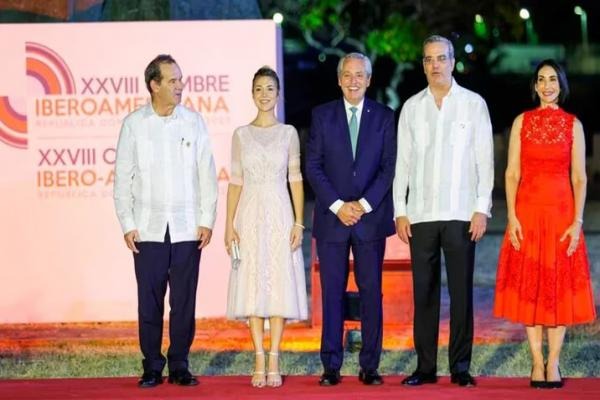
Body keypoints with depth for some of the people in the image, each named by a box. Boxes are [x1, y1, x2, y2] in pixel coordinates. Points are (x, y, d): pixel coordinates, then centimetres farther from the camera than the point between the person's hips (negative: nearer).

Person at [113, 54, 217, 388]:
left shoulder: (194, 121, 4)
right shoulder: (134, 123, 2)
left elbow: (207, 173, 5)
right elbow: (123, 177, 3)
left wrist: (207, 220, 0)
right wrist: (127, 225, -2)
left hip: (187, 228, 1)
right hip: (148, 229, -1)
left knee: (184, 301, 3)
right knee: (150, 301, 2)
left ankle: (180, 366, 13)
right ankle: (152, 367, 11)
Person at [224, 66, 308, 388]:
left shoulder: (288, 133, 5)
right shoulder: (241, 135, 7)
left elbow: (295, 179, 3)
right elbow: (235, 182, 7)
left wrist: (299, 222, -5)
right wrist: (229, 224, -1)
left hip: (280, 216, -1)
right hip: (250, 216, 1)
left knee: (280, 284, -2)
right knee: (253, 286, -1)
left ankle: (274, 361, 2)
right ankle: (259, 361, 4)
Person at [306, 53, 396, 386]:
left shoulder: (384, 117, 6)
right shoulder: (322, 115, 6)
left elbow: (390, 167, 1)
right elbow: (313, 166, 1)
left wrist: (363, 205, -10)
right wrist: (337, 205, -9)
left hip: (371, 217, 0)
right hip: (331, 217, 0)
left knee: (371, 292, 2)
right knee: (332, 292, 1)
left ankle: (370, 365, 7)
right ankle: (331, 365, 6)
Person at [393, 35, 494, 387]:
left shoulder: (474, 103, 5)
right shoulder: (412, 107, 11)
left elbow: (485, 160, 2)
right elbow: (402, 162, 10)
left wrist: (482, 209, -6)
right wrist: (400, 211, 3)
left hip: (461, 213, -2)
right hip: (420, 214, 2)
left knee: (461, 291, -1)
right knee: (424, 292, 3)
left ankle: (460, 367, 5)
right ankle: (426, 367, 8)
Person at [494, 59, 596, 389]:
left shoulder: (573, 124, 5)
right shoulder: (522, 122, 6)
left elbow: (579, 177, 2)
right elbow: (512, 173, 3)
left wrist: (577, 221, -7)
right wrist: (512, 217, -6)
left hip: (562, 212, 0)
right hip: (527, 211, 0)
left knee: (560, 285, 0)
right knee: (528, 285, 1)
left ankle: (553, 363, 6)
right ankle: (537, 362, 8)